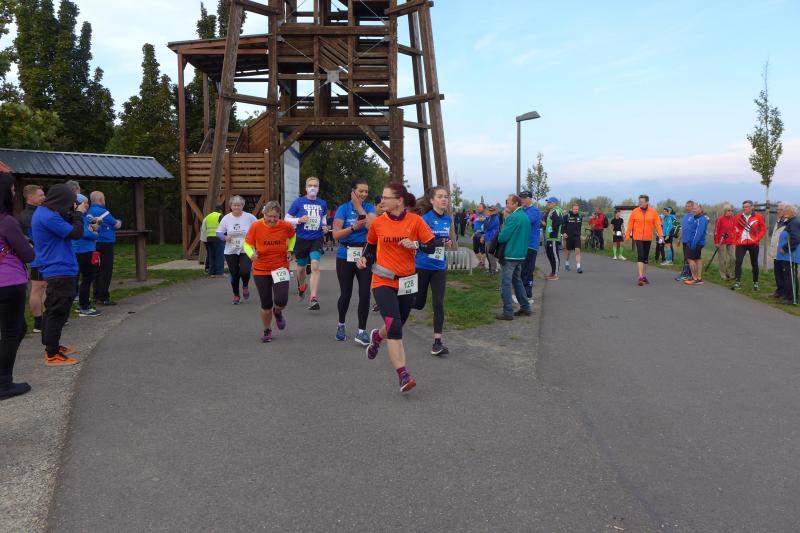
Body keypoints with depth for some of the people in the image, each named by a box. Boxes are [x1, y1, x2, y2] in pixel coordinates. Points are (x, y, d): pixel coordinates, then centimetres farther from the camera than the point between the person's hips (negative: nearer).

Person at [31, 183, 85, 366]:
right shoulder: (48, 216, -21)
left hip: (54, 270, 11)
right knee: (57, 312, -6)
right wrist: (79, 214, -6)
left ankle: (51, 346, 31)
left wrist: (73, 214, 4)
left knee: (52, 311, 19)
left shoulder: (43, 212, 11)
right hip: (61, 271, -11)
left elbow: (65, 227, 16)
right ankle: (52, 355, -1)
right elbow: (75, 233, -19)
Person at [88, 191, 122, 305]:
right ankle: (103, 297, -6)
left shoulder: (89, 212, 11)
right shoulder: (103, 212, -13)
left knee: (98, 270, 13)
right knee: (106, 271, -5)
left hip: (95, 244, 8)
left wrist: (114, 222, 9)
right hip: (105, 244, -8)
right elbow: (117, 225, -5)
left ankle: (97, 296, 17)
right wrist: (118, 222, 17)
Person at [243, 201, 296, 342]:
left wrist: (289, 251, 1)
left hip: (281, 267, 0)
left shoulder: (286, 226, -8)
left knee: (281, 301, -15)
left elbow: (292, 236, 15)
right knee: (266, 304, 4)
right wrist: (251, 254, -25)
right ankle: (267, 331, 29)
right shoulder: (256, 226, -13)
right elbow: (247, 243, -4)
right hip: (261, 269, 0)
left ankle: (277, 312, 24)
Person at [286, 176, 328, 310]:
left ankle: (313, 298, -17)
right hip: (302, 240, 0)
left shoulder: (322, 203, 4)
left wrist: (324, 226, 4)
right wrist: (299, 220, -18)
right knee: (301, 267, 16)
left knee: (315, 266, -17)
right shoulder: (298, 202, -4)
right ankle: (301, 287, 49)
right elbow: (287, 219, 0)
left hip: (316, 240, 0)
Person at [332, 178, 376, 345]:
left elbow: (372, 226, -15)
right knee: (346, 294, 7)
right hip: (346, 256, -1)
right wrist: (353, 227, -22)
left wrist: (359, 207, -13)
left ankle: (361, 332, 4)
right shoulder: (343, 209, -1)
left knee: (365, 293, -5)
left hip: (365, 255, 1)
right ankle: (341, 325, 32)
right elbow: (336, 234, -8)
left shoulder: (369, 207, 4)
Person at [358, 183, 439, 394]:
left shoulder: (415, 220, -6)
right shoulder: (377, 223, -2)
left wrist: (416, 245, -22)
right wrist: (365, 258, -4)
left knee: (397, 325, 17)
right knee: (394, 326, -17)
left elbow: (434, 246, -5)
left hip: (407, 282, 2)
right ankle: (403, 375, -14)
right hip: (383, 281, -1)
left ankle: (377, 336, 53)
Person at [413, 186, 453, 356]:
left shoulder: (448, 219, 4)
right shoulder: (425, 218, -14)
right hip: (421, 266, -4)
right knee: (418, 304, 9)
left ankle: (437, 342, 2)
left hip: (439, 267, 4)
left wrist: (449, 243, -1)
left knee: (438, 304, -3)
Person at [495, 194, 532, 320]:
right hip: (521, 254, 9)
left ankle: (508, 312, -1)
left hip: (510, 255, -9)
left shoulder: (513, 217, -17)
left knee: (505, 284, -3)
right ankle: (525, 308, 24)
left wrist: (498, 238, 1)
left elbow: (502, 237, -19)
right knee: (517, 281, 20)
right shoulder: (525, 216, 12)